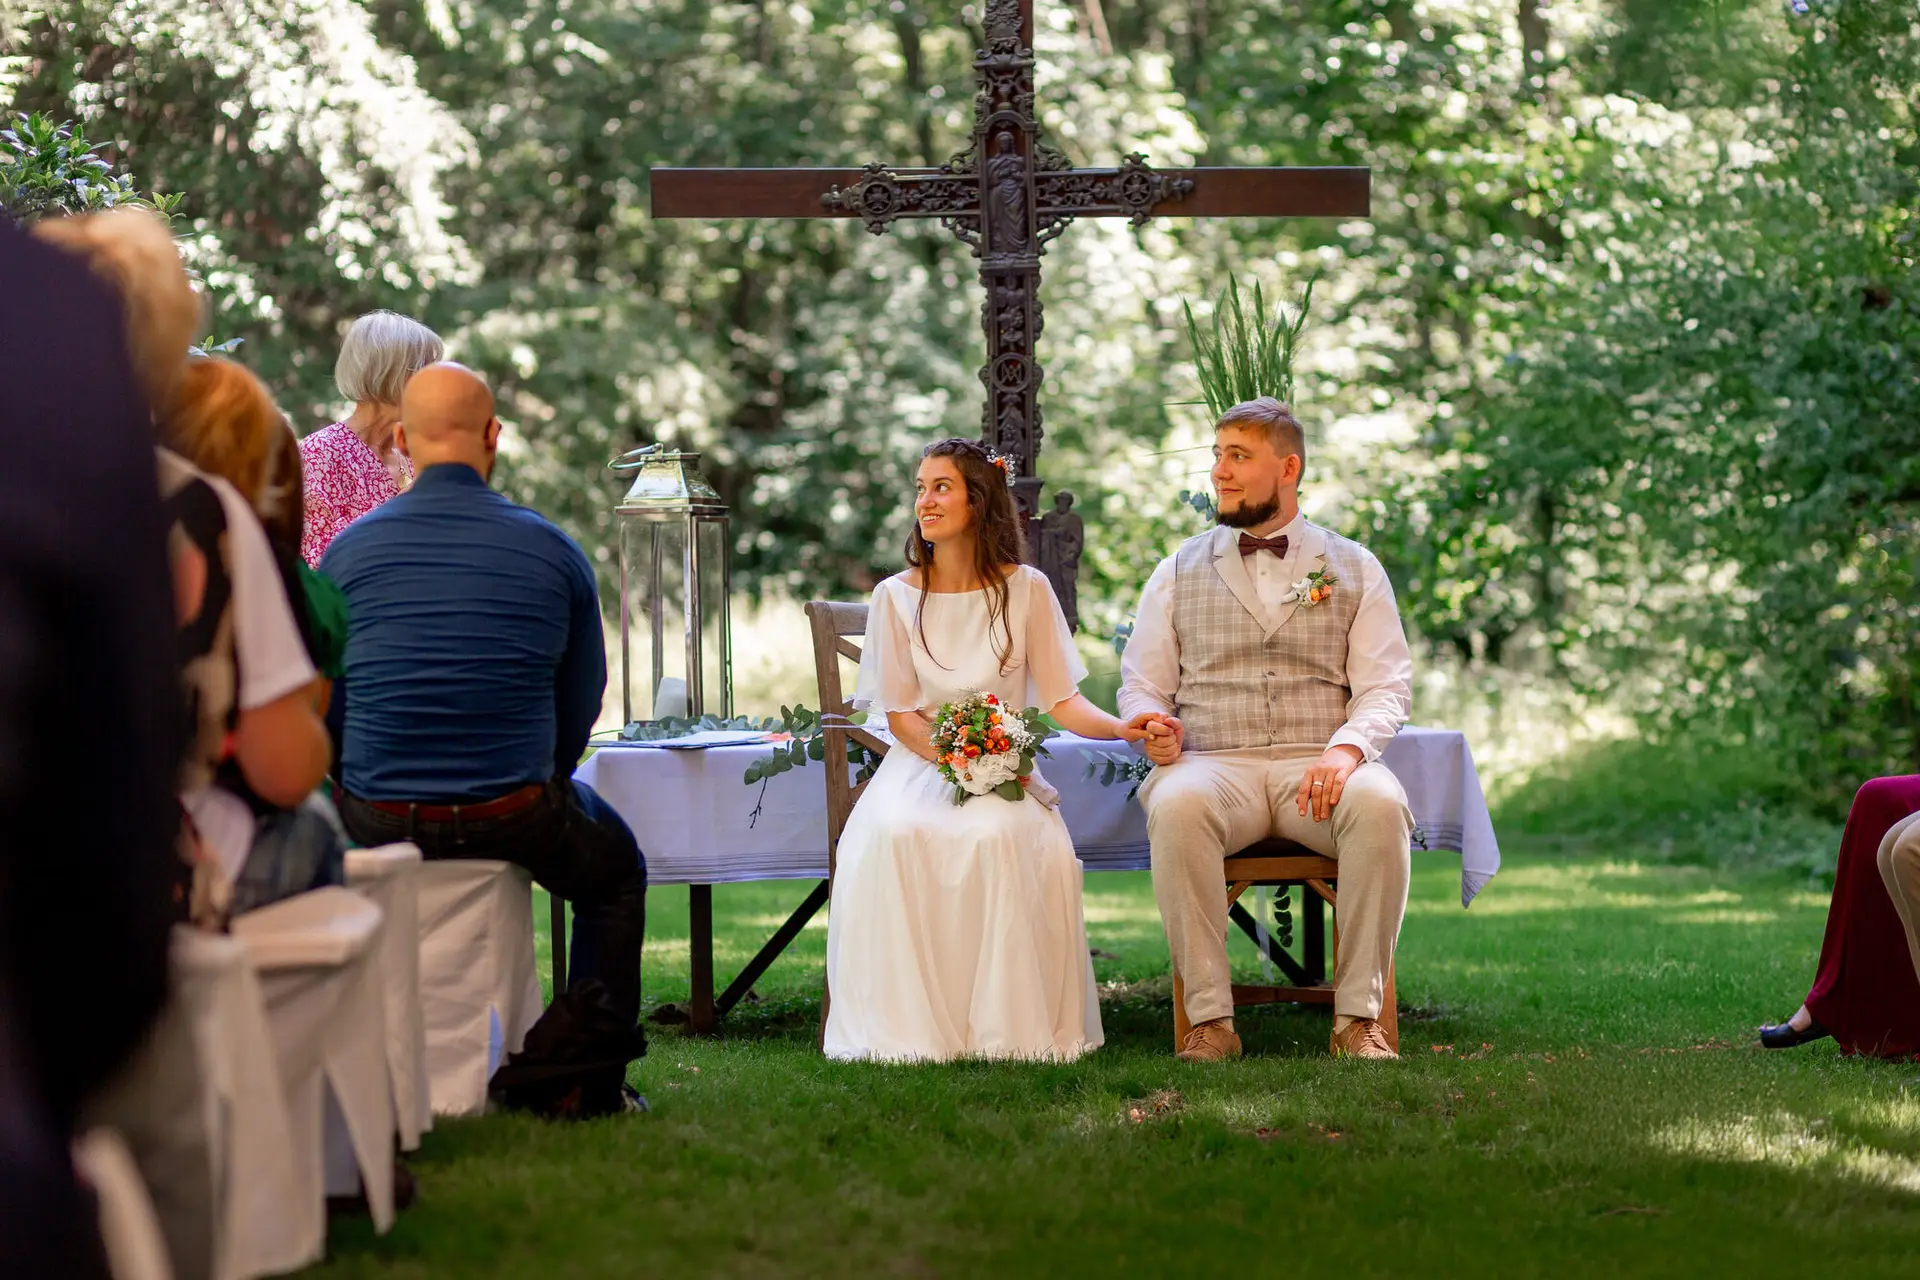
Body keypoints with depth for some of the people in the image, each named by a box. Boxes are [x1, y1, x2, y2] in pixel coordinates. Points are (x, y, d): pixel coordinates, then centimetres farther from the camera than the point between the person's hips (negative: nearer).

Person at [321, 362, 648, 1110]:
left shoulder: (349, 550, -2)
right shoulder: (553, 552, -3)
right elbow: (580, 710, 5)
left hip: (375, 821, 1)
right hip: (516, 818, -1)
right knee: (616, 866, 30)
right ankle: (592, 1058, 20)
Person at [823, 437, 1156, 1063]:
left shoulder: (1026, 589, 5)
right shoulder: (897, 596, 7)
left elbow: (1060, 699, 5)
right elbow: (900, 716, 4)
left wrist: (1120, 728, -15)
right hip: (920, 761, 1)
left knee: (998, 835, -36)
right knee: (894, 833, -35)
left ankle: (1006, 1024, -27)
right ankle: (908, 1025, -28)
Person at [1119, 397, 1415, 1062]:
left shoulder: (1354, 569, 15)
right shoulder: (1180, 571, 18)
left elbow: (1385, 687, 6)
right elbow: (1140, 683, 16)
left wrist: (1347, 747, -16)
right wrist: (1155, 727, -9)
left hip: (1319, 765, 0)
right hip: (1215, 763, 0)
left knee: (1380, 803, -35)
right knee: (1175, 806, -36)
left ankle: (1358, 1018, -26)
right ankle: (1211, 1019, -32)